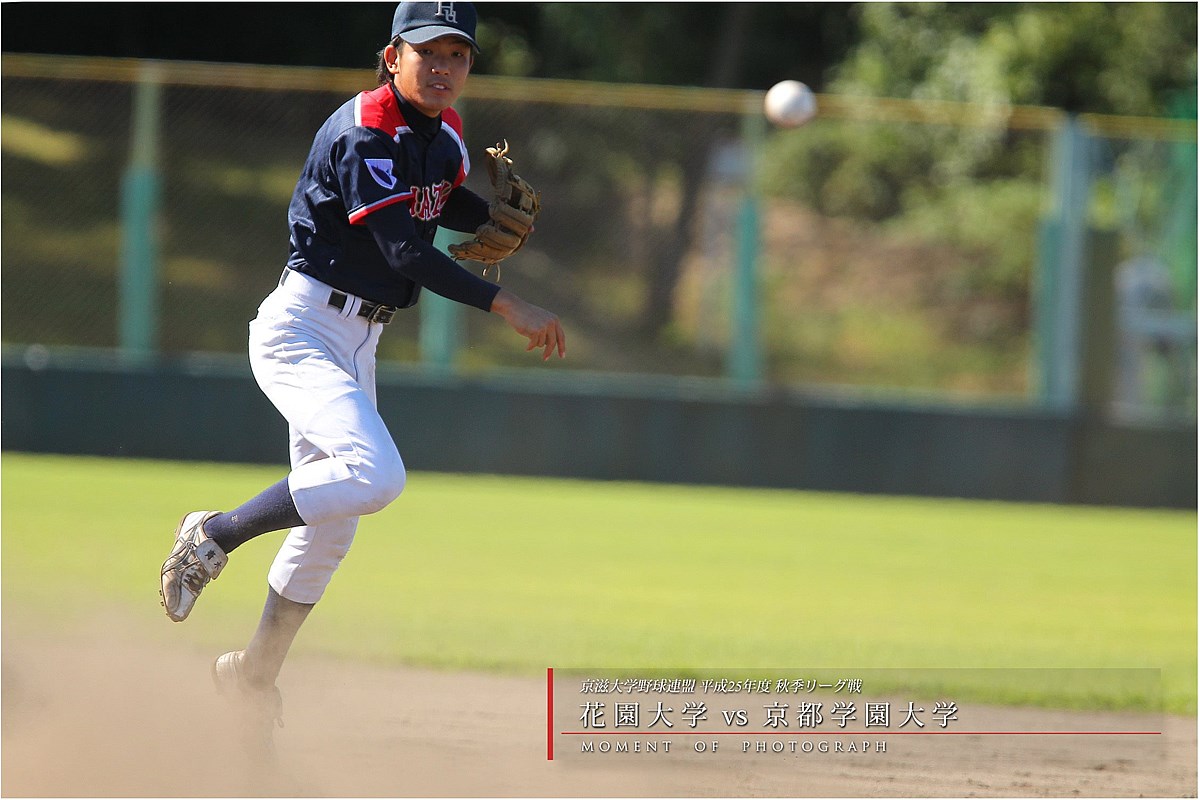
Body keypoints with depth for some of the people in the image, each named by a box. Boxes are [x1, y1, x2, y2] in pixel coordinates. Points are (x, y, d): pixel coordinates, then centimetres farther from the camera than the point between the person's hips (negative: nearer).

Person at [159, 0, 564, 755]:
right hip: (302, 329, -9)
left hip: (357, 344, 9)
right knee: (374, 474, -29)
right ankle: (215, 536, -12)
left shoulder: (444, 134, 6)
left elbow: (452, 207, 26)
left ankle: (257, 672, 32)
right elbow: (406, 253, -28)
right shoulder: (363, 135, -21)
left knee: (331, 527, 14)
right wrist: (506, 305, -33)